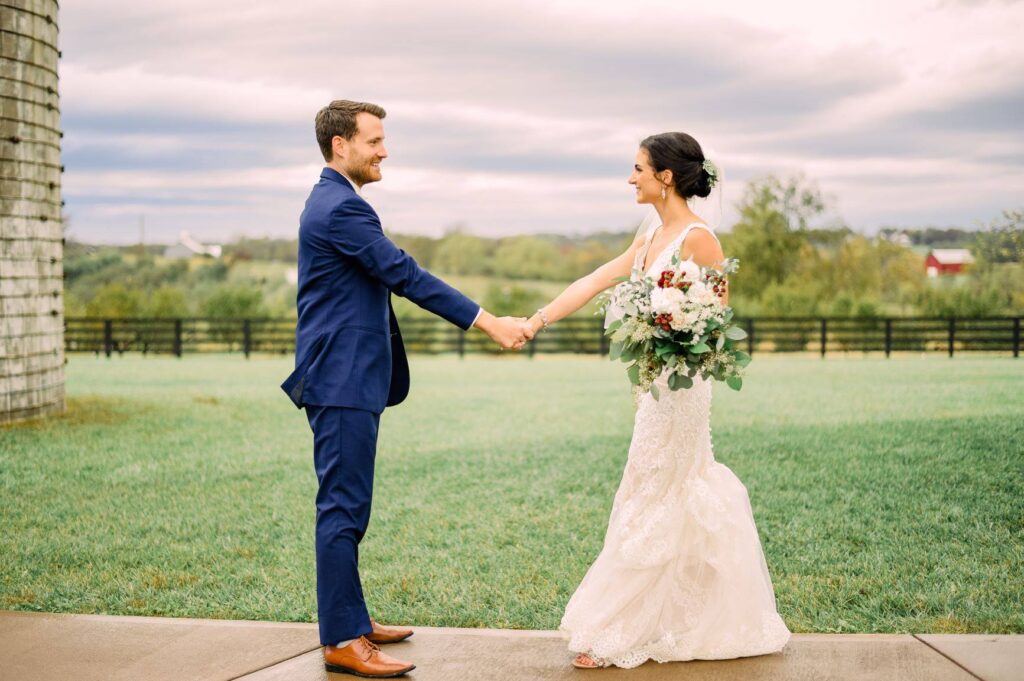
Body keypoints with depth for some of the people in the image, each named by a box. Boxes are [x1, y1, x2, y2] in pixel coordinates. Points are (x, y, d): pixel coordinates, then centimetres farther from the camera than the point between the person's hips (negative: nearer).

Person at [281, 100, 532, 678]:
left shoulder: (334, 201, 18)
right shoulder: (341, 207, -16)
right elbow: (405, 276, -21)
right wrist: (491, 323, -21)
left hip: (347, 375, 11)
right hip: (343, 379, -11)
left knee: (347, 505, 15)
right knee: (343, 507, -7)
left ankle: (348, 618, 25)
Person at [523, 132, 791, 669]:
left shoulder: (699, 238, -14)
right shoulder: (650, 236, 11)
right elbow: (593, 282, 10)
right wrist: (536, 321, 7)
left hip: (679, 383, -9)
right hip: (655, 382, 9)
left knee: (649, 501, -2)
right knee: (688, 496, 14)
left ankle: (619, 636, 7)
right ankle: (713, 622, 24)